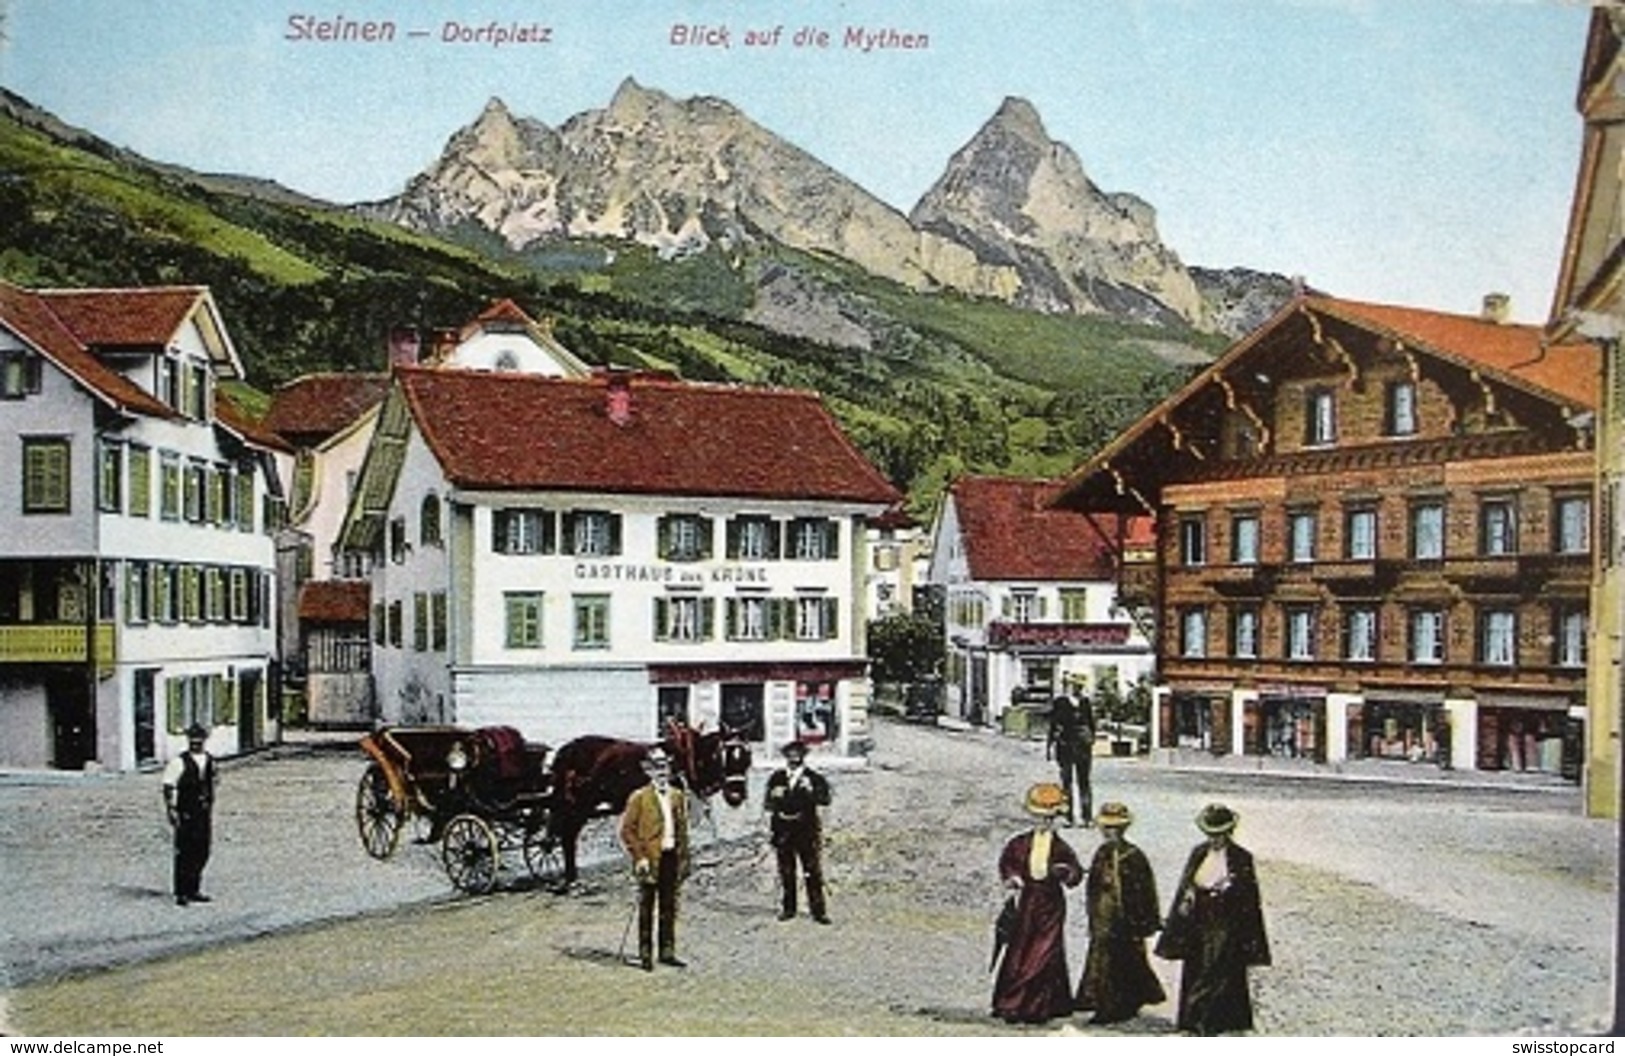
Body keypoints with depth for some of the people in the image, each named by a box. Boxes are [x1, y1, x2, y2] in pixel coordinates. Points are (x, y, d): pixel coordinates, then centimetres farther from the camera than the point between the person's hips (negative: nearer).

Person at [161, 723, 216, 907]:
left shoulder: (209, 761, 10)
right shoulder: (179, 762, -9)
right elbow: (168, 787, -8)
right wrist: (171, 810, -15)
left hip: (203, 813, 6)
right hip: (185, 814, -6)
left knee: (202, 853, 9)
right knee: (184, 854, -4)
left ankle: (194, 890, 20)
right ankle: (181, 893, 2)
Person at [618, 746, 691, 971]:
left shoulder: (678, 797, 11)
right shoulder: (639, 798, -5)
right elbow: (627, 830, -6)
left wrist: (684, 858, 9)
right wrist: (639, 857, -12)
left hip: (671, 857, 5)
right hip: (650, 859, -5)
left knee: (669, 908, 9)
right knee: (646, 908, 2)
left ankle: (667, 952, 17)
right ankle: (645, 954, 9)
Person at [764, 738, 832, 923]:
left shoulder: (813, 778, 2)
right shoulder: (776, 778, 9)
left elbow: (825, 799, -9)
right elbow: (768, 804, 7)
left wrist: (810, 791, -23)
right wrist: (775, 797, -13)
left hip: (807, 831, -2)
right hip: (783, 831, 2)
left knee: (813, 873, -2)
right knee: (786, 873, 6)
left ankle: (818, 910, 3)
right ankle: (787, 909, 18)